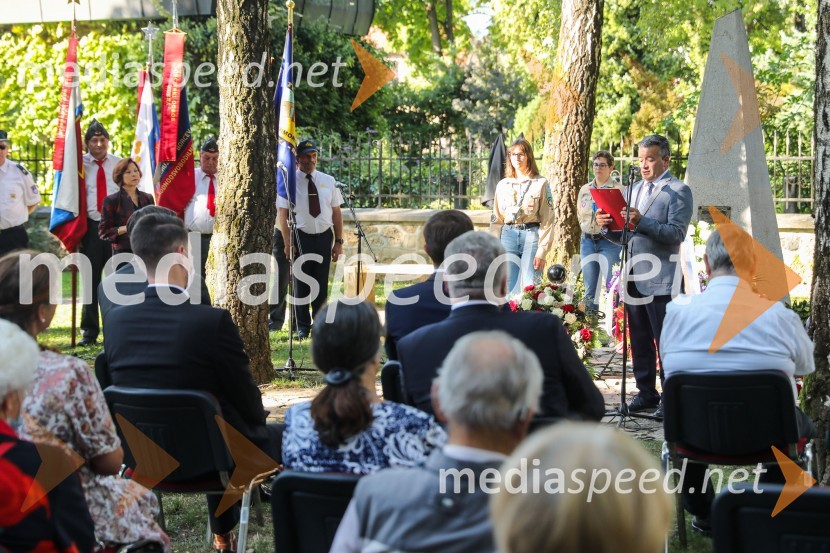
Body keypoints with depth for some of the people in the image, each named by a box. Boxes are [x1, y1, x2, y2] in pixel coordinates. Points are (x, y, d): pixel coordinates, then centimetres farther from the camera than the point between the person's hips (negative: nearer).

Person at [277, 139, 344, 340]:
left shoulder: (329, 181, 6)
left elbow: (336, 212, 6)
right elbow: (283, 214, -6)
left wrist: (338, 241, 1)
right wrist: (288, 242, -14)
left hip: (324, 237, 3)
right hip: (300, 238, -2)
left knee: (321, 285, 9)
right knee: (300, 284, 3)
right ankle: (303, 327, 15)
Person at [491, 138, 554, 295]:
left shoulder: (541, 183, 1)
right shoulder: (503, 185, 13)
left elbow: (547, 219, -3)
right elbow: (497, 218, 16)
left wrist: (542, 252, -10)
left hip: (532, 236, -4)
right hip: (508, 236, 4)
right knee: (510, 289, 2)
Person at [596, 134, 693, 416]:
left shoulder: (678, 191, -4)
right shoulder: (636, 189, 18)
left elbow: (677, 234, -16)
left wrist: (642, 221, -26)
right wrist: (607, 226, -1)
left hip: (660, 280, -7)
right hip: (634, 276, 7)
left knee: (666, 342, -4)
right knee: (639, 341, 12)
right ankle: (646, 393, 20)